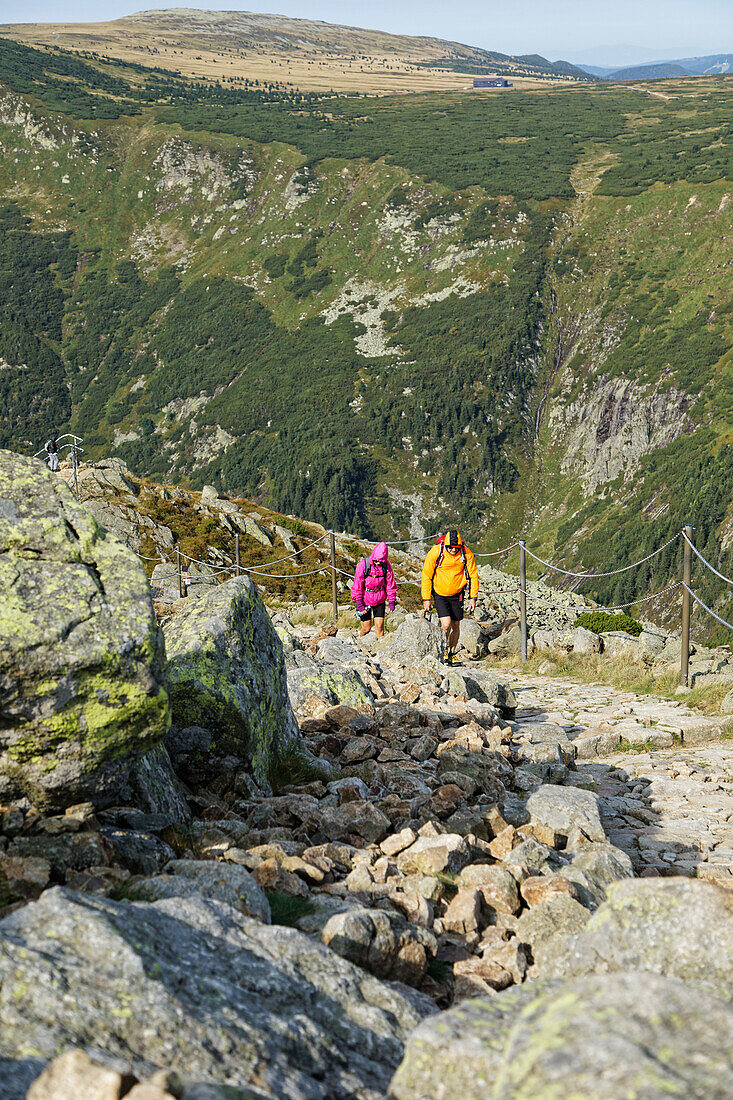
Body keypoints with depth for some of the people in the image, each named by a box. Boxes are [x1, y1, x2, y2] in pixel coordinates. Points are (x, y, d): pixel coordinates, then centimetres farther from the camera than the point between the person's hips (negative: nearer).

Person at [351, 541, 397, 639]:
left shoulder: (386, 565, -8)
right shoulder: (363, 565, -17)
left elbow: (390, 583, 2)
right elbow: (357, 585, -12)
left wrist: (392, 601, 1)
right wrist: (359, 604, -13)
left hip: (379, 601, 2)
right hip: (365, 600, -2)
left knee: (379, 626, -2)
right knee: (366, 628, 0)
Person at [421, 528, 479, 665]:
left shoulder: (466, 553, -15)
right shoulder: (436, 552, -20)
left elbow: (473, 575, -3)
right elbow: (426, 576, -10)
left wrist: (473, 597, -4)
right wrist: (426, 598, -9)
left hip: (457, 594, 2)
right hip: (439, 594, -2)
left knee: (455, 626, 7)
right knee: (446, 624, -16)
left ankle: (452, 653, 26)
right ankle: (443, 649, 9)